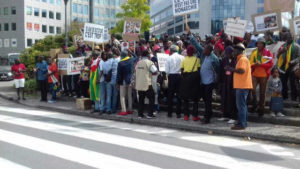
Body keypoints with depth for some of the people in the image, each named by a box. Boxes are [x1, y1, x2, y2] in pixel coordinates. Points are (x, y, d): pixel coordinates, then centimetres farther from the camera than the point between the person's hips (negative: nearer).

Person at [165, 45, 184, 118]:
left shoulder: (169, 58, -5)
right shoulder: (182, 57, -2)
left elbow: (167, 71, -4)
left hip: (171, 76, -1)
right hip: (180, 76, 1)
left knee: (170, 95, 8)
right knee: (179, 95, 5)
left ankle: (170, 113, 11)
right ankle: (178, 113, 6)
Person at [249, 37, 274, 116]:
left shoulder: (268, 53, 0)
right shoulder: (254, 52, 8)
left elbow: (270, 64, -7)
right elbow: (250, 63, 6)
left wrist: (261, 64, -18)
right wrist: (255, 64, -15)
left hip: (264, 75, -1)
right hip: (254, 74, 1)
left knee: (262, 92, 4)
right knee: (252, 88, -19)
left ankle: (261, 108, 16)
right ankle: (254, 104, 2)